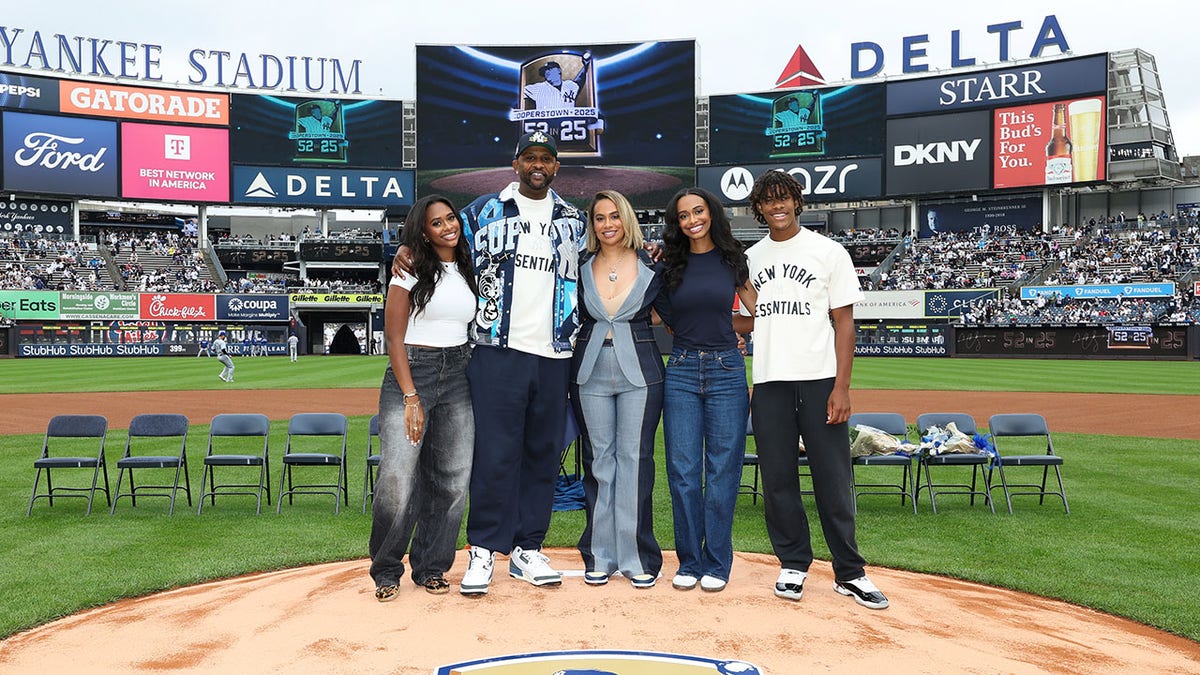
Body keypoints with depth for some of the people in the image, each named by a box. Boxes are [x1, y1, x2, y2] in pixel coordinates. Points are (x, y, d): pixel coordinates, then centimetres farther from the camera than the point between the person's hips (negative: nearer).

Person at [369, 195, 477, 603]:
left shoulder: (467, 272, 14)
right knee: (397, 478, -12)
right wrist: (411, 398, -14)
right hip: (410, 372, -5)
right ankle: (386, 570, 7)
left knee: (452, 479, 3)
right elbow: (394, 338, -7)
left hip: (458, 375, 5)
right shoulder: (412, 270, -2)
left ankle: (430, 567, 18)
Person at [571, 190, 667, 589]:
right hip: (591, 373, 2)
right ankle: (600, 556, 15)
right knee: (598, 461, 6)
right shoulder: (581, 268, 6)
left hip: (639, 372, -2)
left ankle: (637, 557, 9)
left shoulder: (651, 267, 2)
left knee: (635, 459, 0)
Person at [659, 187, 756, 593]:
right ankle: (689, 562, 14)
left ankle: (716, 563, 13)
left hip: (727, 371, -1)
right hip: (681, 372, 1)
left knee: (722, 470, 2)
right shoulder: (670, 263, 7)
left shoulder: (732, 260, 5)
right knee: (683, 472, 1)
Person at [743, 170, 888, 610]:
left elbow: (844, 322, -1)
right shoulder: (750, 259, 13)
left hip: (819, 380, -3)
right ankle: (793, 565, 19)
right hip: (768, 383, 3)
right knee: (777, 478, 5)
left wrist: (841, 387, -9)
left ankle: (849, 573, 11)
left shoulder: (828, 252, 3)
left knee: (834, 478, -1)